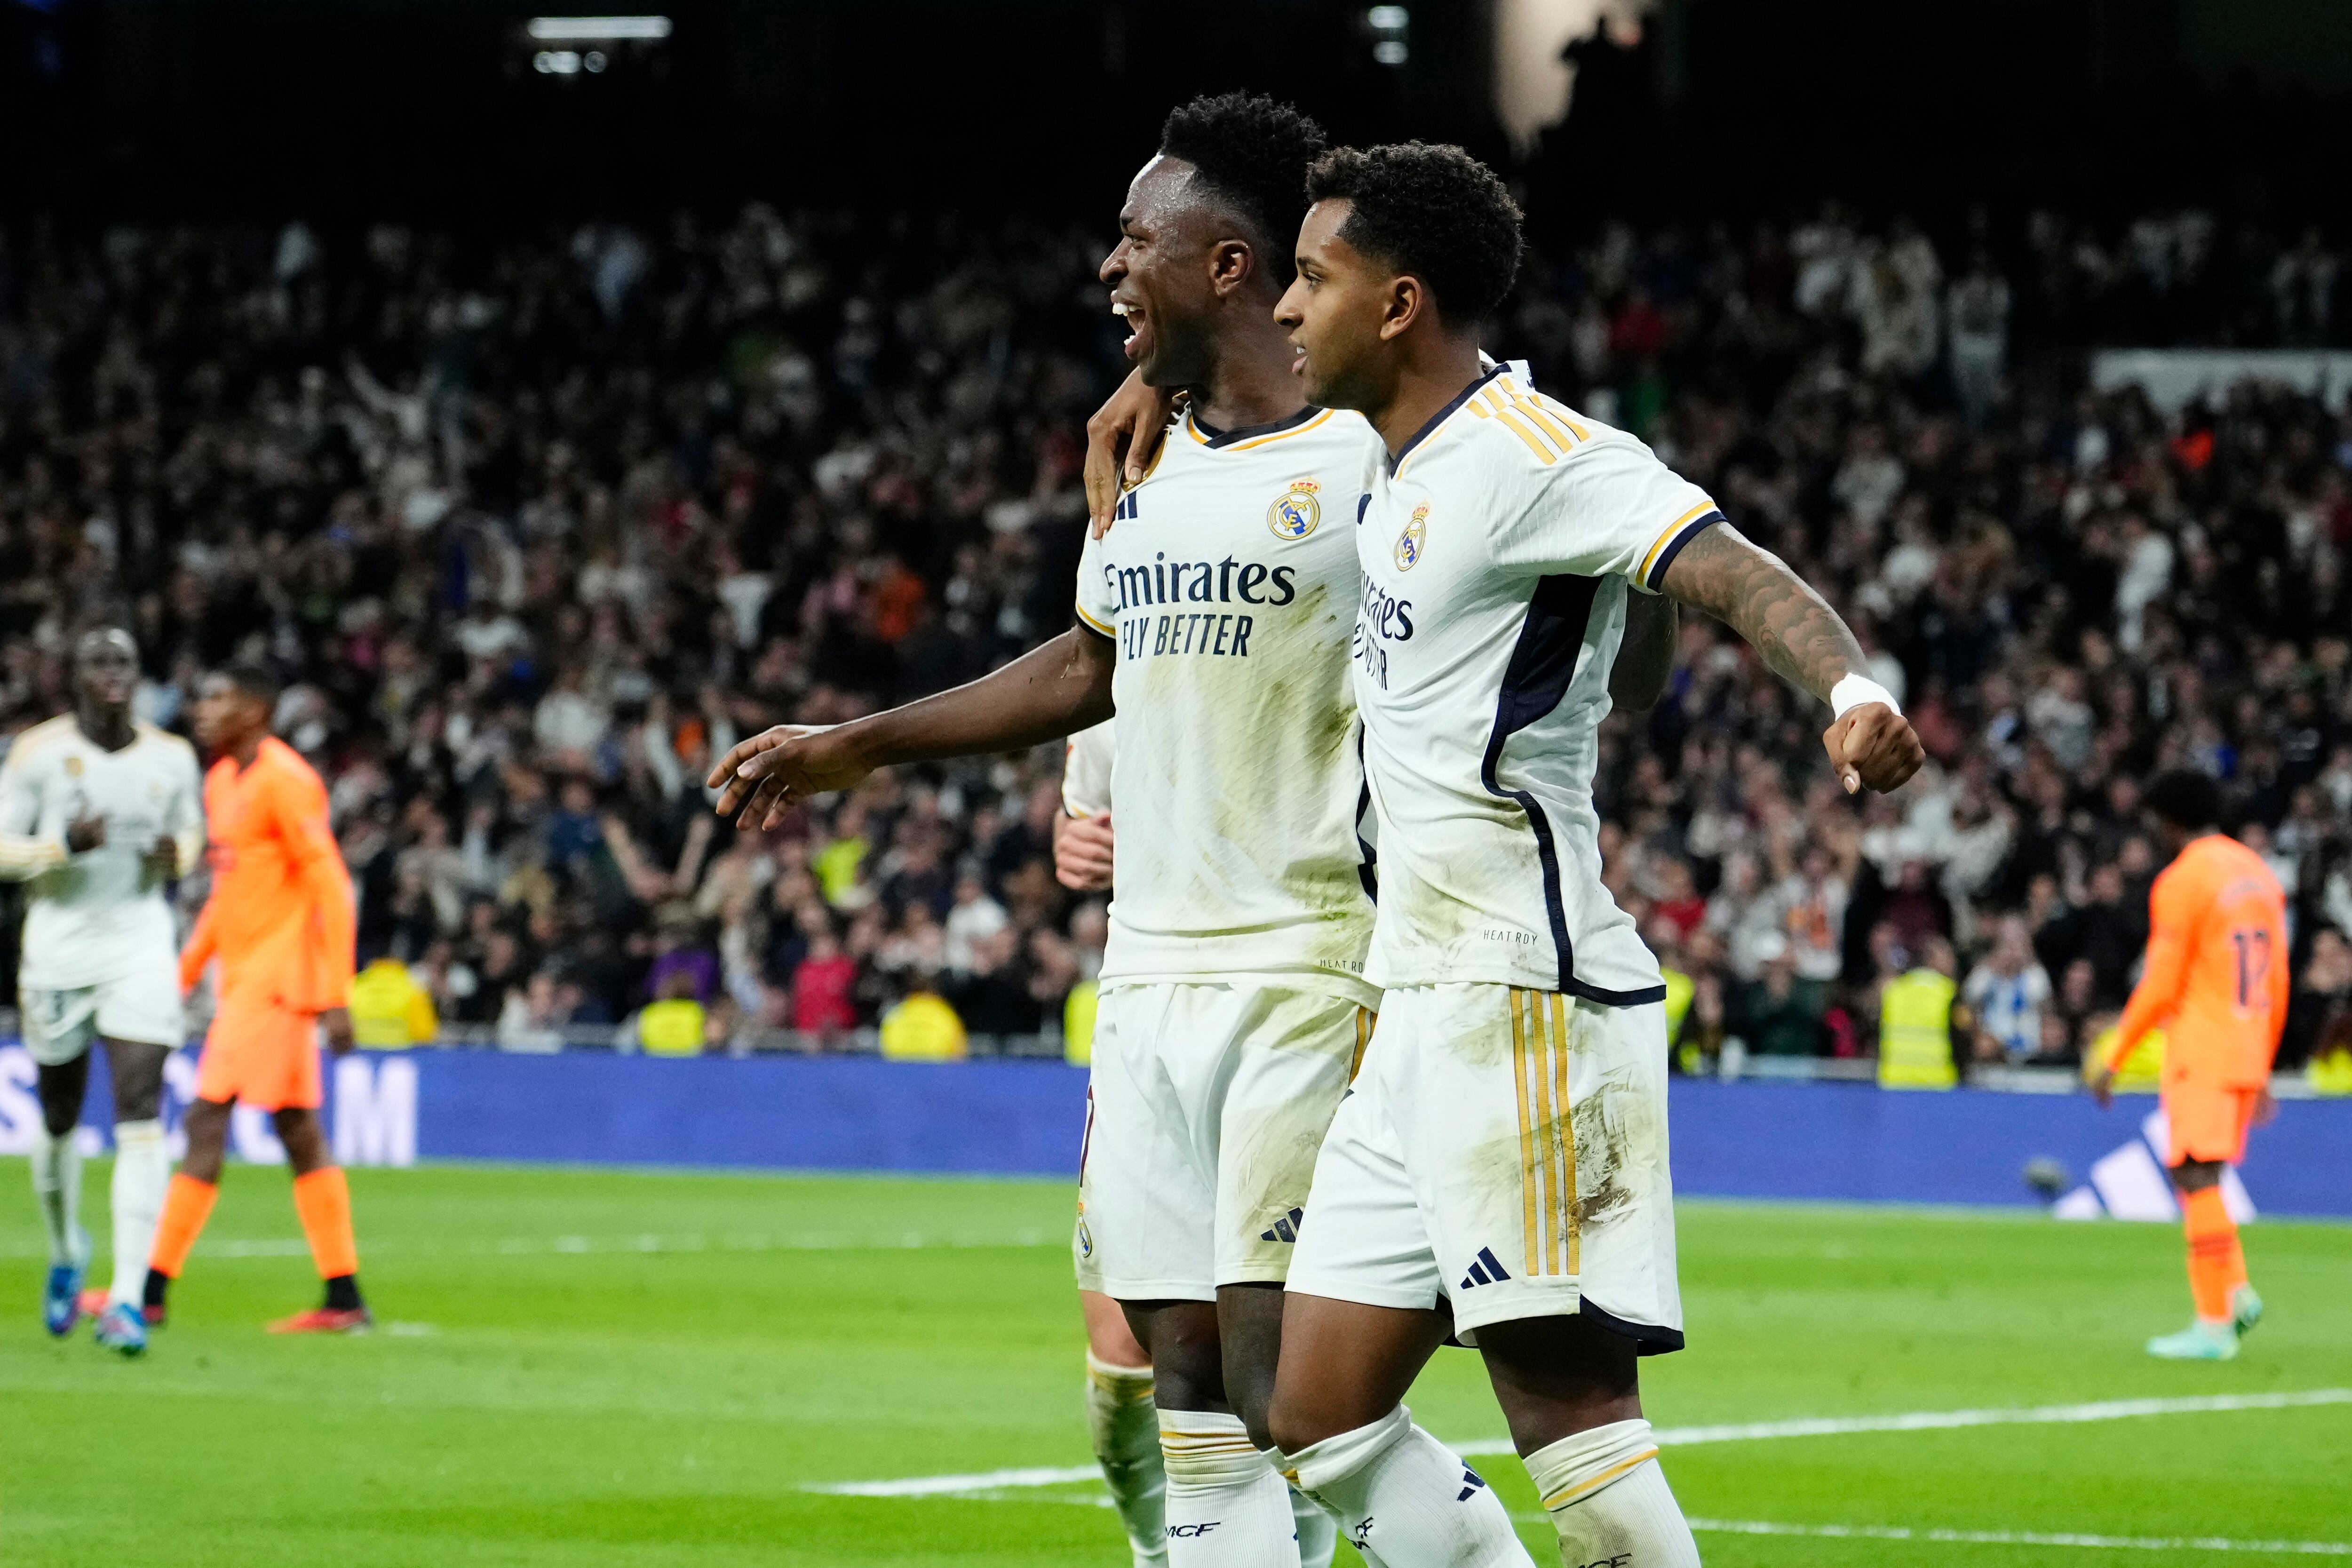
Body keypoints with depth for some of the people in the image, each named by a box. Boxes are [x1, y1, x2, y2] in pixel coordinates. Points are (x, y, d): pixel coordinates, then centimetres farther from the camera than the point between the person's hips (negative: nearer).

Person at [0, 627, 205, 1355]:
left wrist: (176, 854, -6)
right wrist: (65, 845, -23)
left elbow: (191, 832, 18)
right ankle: (65, 1253, 40)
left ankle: (128, 1296, -15)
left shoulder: (171, 758, 3)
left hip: (140, 946, 0)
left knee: (140, 1118, -13)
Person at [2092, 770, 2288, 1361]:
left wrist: (2114, 1060, -5)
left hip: (2200, 1049, -8)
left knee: (2196, 1176, -9)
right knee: (2200, 1175, 17)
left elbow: (2159, 987, -12)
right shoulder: (2257, 875, 14)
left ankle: (2214, 1325, -13)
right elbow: (2277, 984, 18)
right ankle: (2236, 1290, 1)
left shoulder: (2182, 881, -9)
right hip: (2247, 1053, 8)